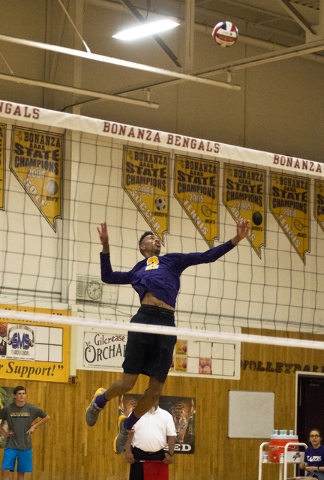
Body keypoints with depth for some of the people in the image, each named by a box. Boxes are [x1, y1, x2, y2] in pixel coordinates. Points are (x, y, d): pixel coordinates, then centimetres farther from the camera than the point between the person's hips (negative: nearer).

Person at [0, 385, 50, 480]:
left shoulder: (32, 408, 0)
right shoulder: (8, 409, -2)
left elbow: (46, 417, 12)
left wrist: (34, 426, 4)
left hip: (25, 446, 1)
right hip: (11, 446, -1)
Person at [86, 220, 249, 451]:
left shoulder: (172, 260, 24)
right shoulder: (137, 271, 25)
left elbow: (207, 257, 19)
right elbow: (108, 276, 30)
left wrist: (236, 240, 10)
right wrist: (105, 246, 19)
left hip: (167, 322, 1)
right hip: (144, 318, -1)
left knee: (156, 390, -2)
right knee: (128, 383, -6)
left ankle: (128, 425, 21)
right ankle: (99, 400, 25)